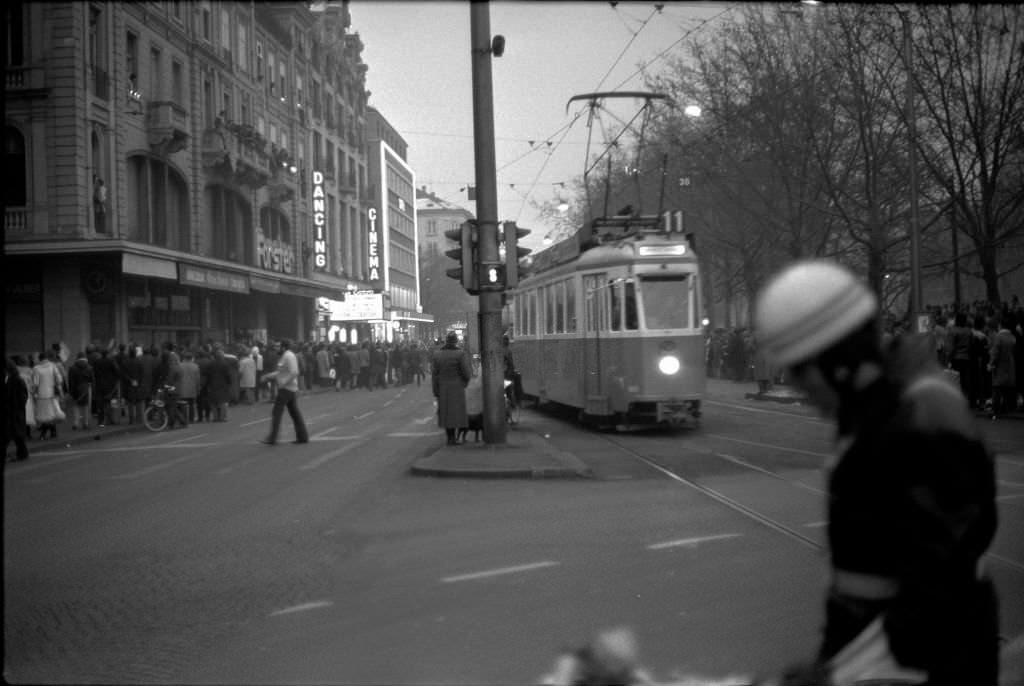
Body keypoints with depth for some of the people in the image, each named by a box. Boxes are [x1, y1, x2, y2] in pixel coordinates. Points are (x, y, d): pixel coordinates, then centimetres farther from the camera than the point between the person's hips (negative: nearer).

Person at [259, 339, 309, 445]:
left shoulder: (289, 356, -16)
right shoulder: (284, 356, 15)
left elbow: (294, 372, -25)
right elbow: (281, 372, 24)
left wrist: (283, 383, -24)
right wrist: (268, 376, 18)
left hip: (286, 389, -10)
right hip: (292, 389, 10)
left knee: (276, 412, -7)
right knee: (294, 412, 11)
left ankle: (272, 438, -5)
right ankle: (302, 436, 12)